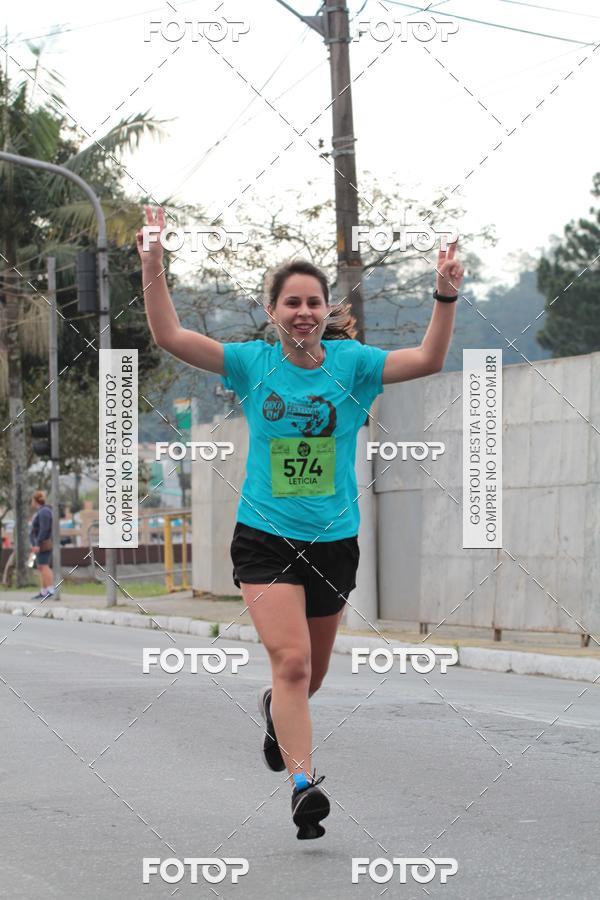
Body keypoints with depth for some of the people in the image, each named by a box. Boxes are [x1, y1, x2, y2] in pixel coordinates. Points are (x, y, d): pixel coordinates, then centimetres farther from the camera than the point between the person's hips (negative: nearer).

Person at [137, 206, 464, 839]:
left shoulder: (350, 362, -2)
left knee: (310, 672, 18)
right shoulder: (253, 364, -2)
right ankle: (302, 783, -19)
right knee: (291, 660, -20)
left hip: (333, 541, 2)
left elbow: (428, 360, -14)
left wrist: (446, 296, -27)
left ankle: (274, 709, 51)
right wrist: (152, 265, -19)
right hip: (264, 537, -2)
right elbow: (168, 335, -9)